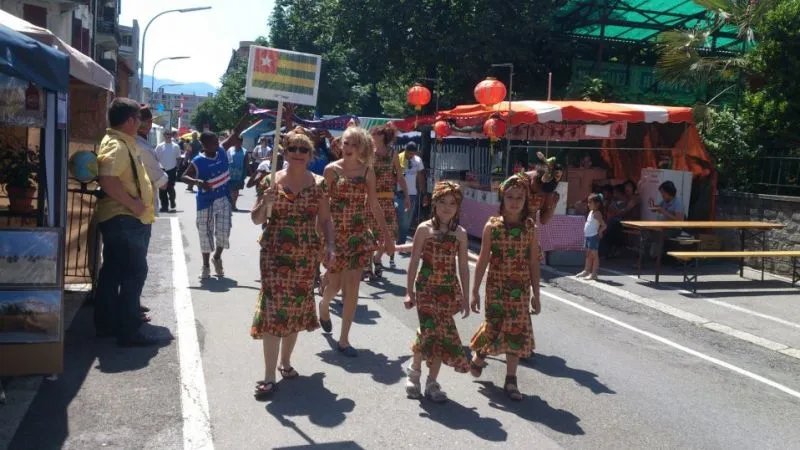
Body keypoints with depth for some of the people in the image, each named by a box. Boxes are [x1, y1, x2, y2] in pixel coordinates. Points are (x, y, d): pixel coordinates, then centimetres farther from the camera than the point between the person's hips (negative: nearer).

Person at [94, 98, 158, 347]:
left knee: (113, 272, 15)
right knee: (134, 273, -8)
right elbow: (108, 180, -32)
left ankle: (107, 324, 24)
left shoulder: (124, 143, 16)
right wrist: (132, 203, -25)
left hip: (126, 219, 11)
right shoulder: (116, 145, -17)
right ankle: (129, 331, -4)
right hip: (125, 220, -11)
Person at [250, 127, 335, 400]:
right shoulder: (272, 181, -1)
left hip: (306, 255, 2)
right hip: (275, 253, -2)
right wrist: (265, 203, -18)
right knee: (273, 309, -8)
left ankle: (285, 361, 30)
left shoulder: (318, 184, 3)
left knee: (297, 308, 10)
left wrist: (330, 246, -5)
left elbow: (325, 219, 8)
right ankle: (269, 376, -6)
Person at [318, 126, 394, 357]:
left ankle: (344, 339, 9)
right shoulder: (332, 169, -5)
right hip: (335, 231, -2)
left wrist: (387, 235, 8)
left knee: (352, 285, -1)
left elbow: (374, 204, 8)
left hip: (359, 233, 2)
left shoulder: (367, 171, 2)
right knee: (335, 282, 7)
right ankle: (324, 306, 45)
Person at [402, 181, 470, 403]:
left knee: (439, 334, 4)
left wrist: (465, 298, 7)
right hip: (426, 288, -3)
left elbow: (463, 267, 7)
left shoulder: (460, 233, 3)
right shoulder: (424, 229, -5)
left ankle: (431, 381, 17)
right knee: (432, 331, -8)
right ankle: (415, 370, 18)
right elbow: (414, 261, -3)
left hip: (449, 290, 3)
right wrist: (409, 292, -5)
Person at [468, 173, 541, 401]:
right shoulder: (492, 225, -5)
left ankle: (511, 379, 15)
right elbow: (483, 260, -2)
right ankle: (479, 354, 37)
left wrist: (536, 294, 4)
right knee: (494, 325, 4)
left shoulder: (530, 227, -1)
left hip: (520, 289, 2)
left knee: (516, 330, 3)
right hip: (496, 286, -1)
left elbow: (533, 262, 3)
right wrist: (475, 291, -2)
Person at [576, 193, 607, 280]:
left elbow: (604, 225, -18)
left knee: (594, 255, -3)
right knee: (588, 255, 16)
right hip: (587, 236, 9)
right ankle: (586, 271, 25)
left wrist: (598, 232, -11)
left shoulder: (597, 214, -14)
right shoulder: (591, 212, 12)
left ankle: (594, 274, 0)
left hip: (593, 236, -9)